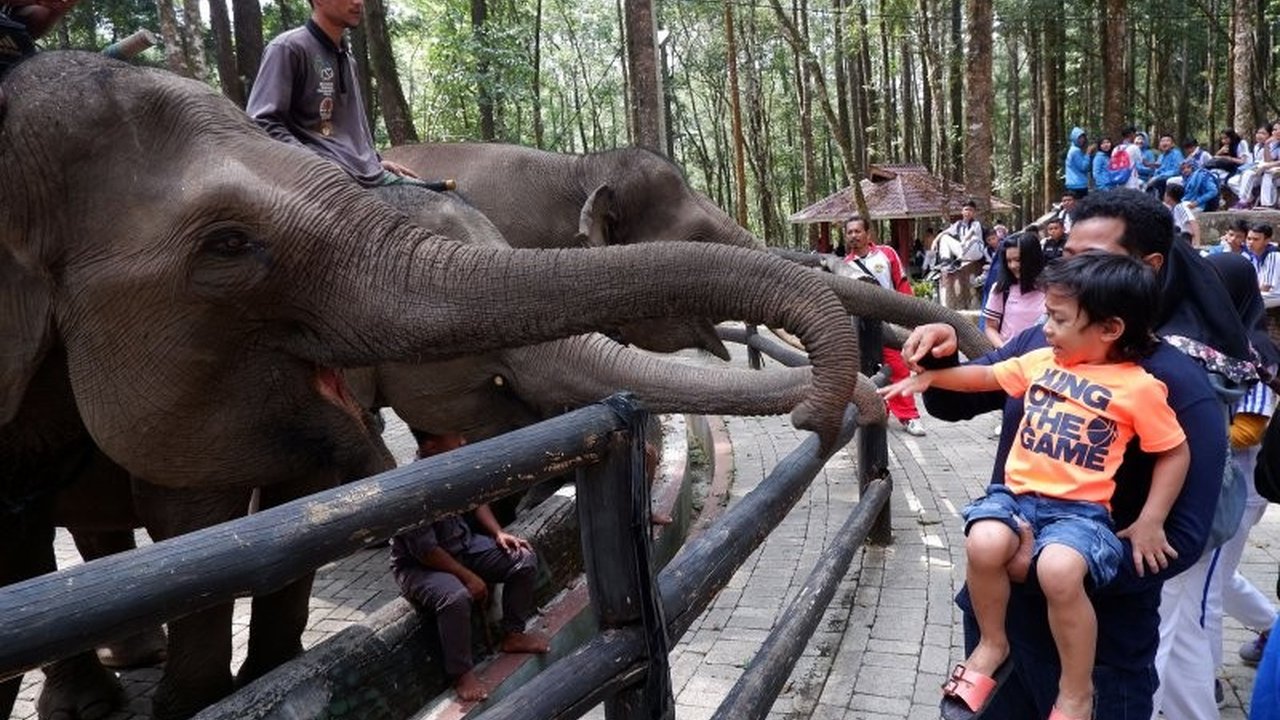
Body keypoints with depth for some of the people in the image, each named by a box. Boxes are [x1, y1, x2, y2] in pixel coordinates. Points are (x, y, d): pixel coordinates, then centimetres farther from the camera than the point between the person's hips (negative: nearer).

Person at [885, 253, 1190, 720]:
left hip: (1079, 507, -4)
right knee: (984, 543, -29)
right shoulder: (1041, 361, 9)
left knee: (1058, 571, -34)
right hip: (1018, 492, 4)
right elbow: (986, 376, 23)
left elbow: (1175, 453, 2)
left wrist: (1150, 522, -4)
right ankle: (993, 644, 1)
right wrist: (930, 376, 13)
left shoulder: (1138, 387, -5)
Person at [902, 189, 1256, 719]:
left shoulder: (1180, 385, -17)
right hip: (1000, 599, 5)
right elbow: (955, 404, 7)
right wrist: (940, 357, -15)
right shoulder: (1040, 344, -3)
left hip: (1098, 628, -5)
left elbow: (1182, 537, -19)